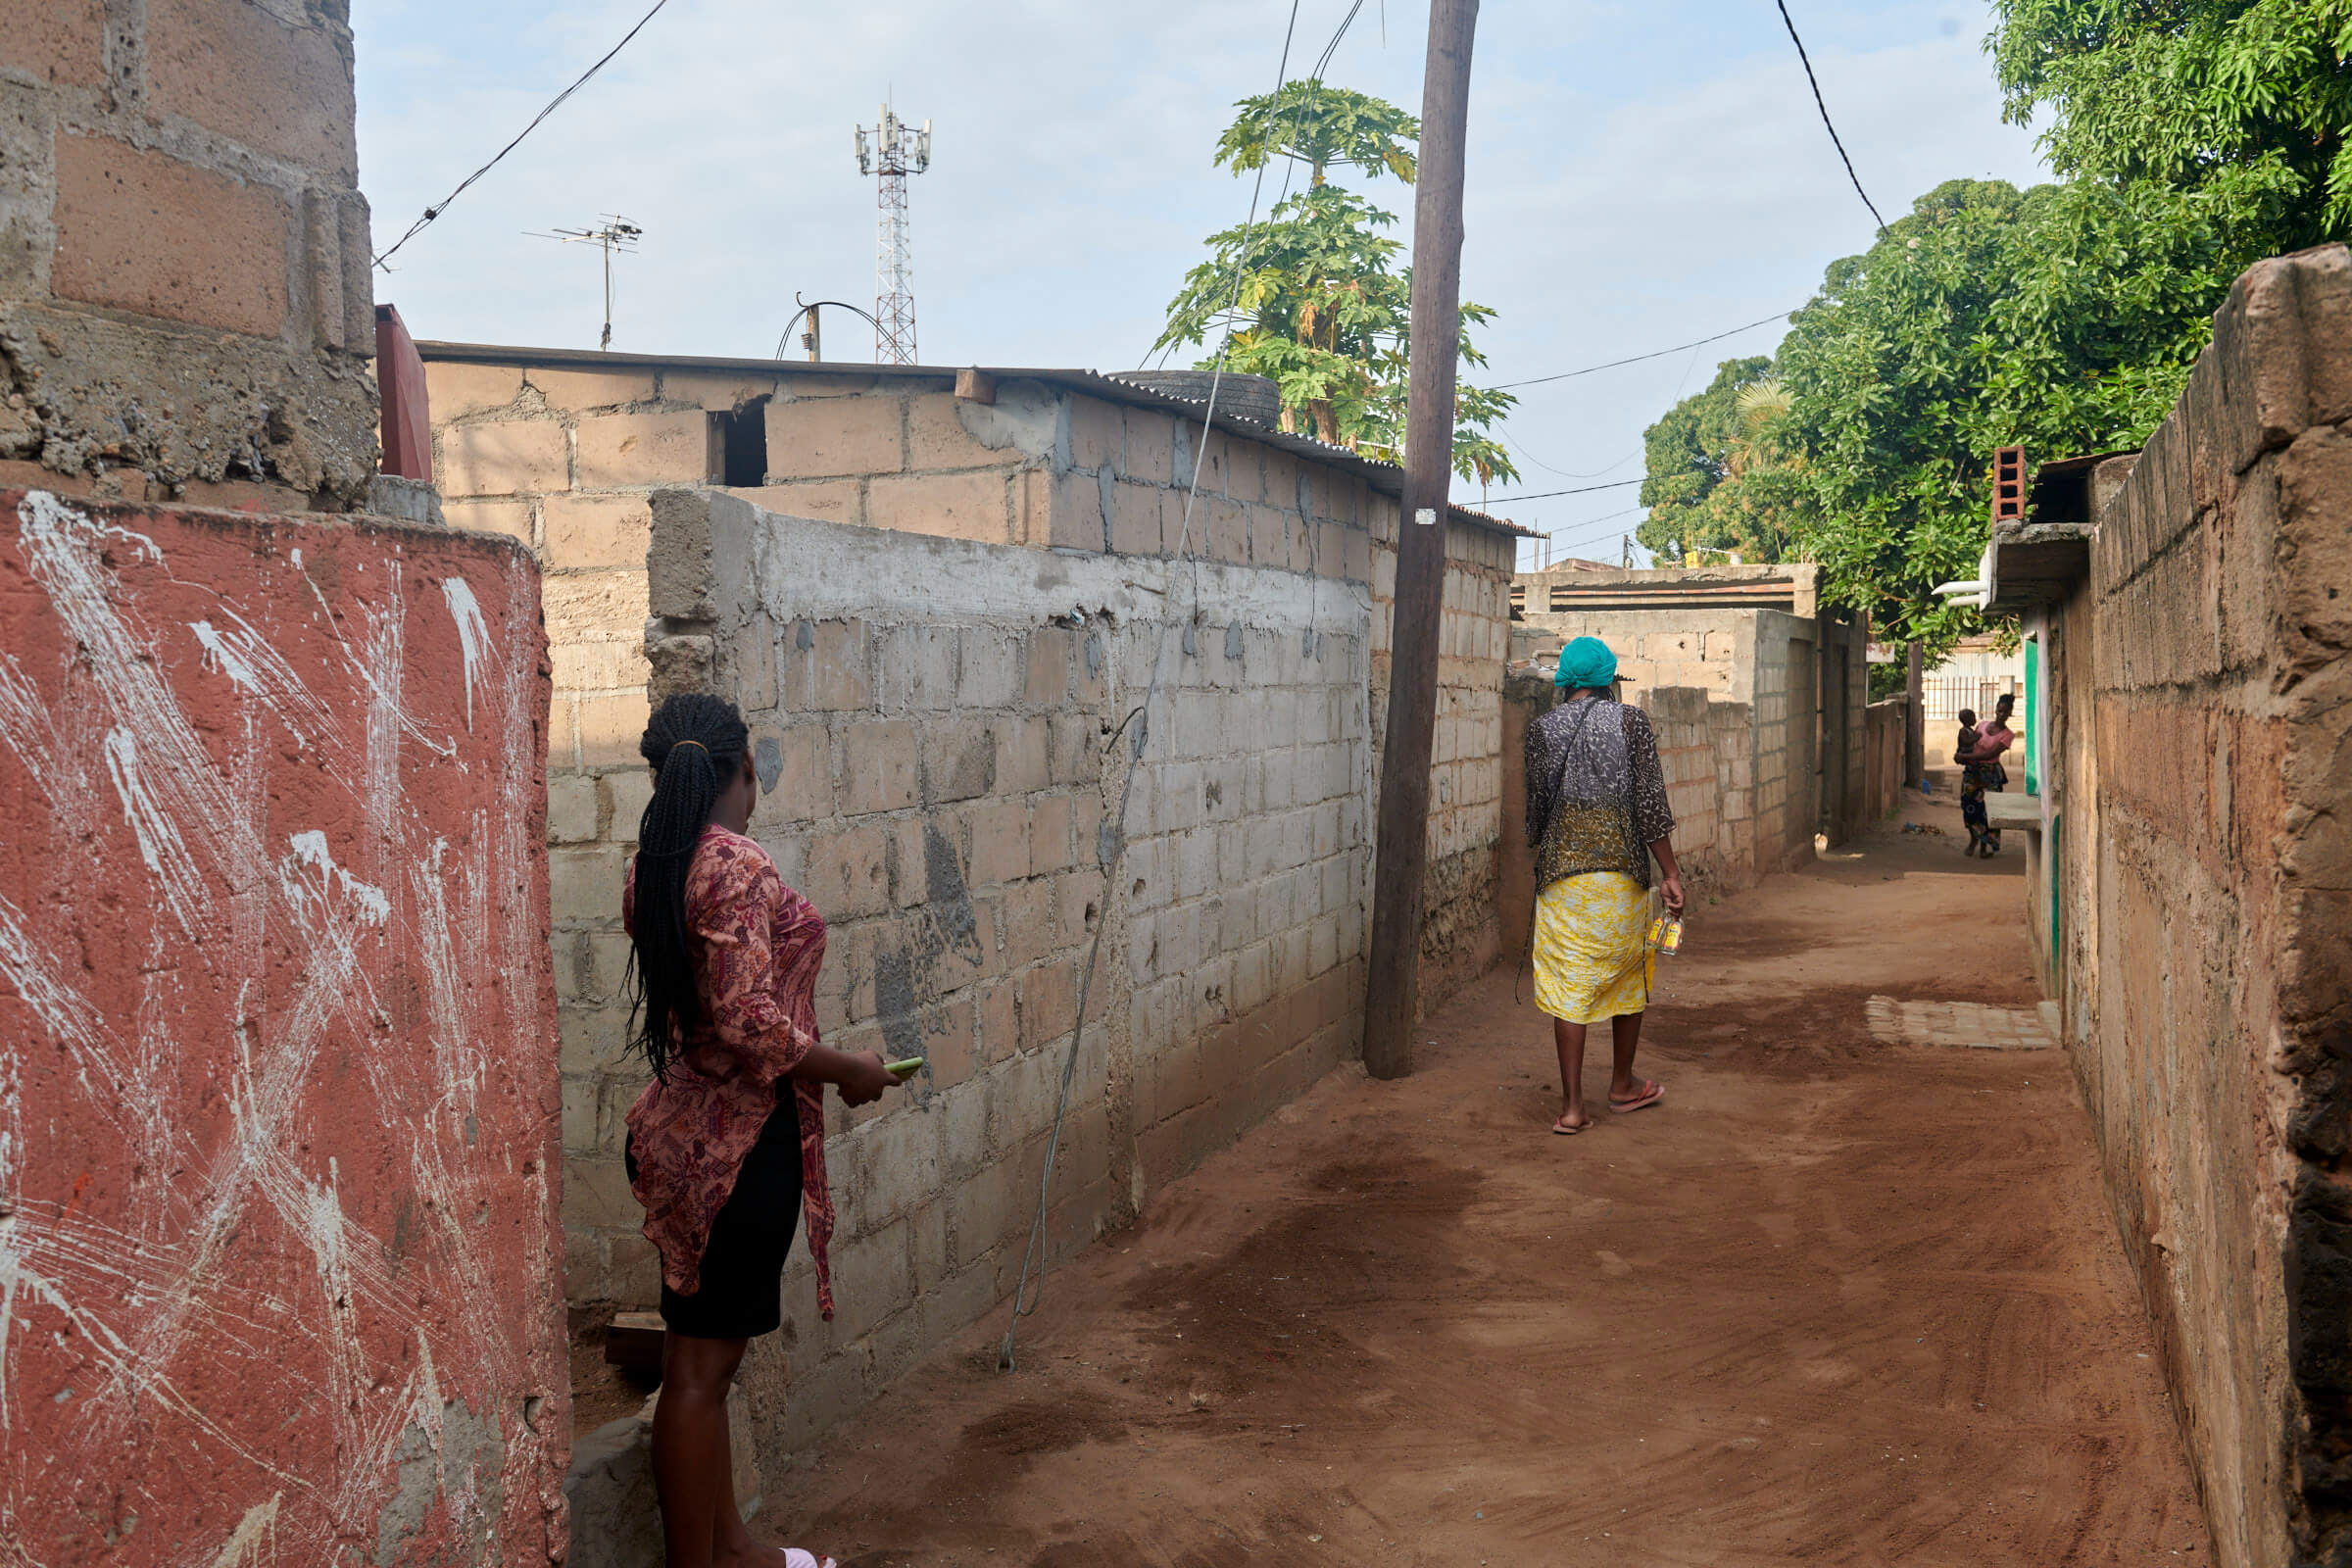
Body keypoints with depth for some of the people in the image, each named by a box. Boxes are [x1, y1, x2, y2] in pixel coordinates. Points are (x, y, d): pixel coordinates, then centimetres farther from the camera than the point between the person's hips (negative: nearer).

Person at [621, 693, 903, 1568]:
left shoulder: (652, 867, 7)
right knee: (701, 1363, 1)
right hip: (741, 1137, -9)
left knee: (702, 1352, 18)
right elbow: (747, 1019, -25)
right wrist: (849, 1071, -12)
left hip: (685, 1125, 9)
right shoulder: (736, 867, -20)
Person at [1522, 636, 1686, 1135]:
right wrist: (1670, 874, -2)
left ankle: (1572, 1107, -2)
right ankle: (1623, 1085, 31)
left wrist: (1537, 854, 24)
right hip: (1623, 870, 0)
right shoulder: (1632, 722, -2)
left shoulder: (1542, 730, 1)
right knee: (1627, 977, 18)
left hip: (1562, 871, 0)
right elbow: (1650, 803, -6)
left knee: (1568, 986, 1)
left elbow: (1536, 807, 6)